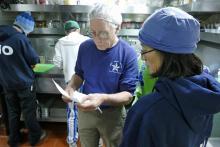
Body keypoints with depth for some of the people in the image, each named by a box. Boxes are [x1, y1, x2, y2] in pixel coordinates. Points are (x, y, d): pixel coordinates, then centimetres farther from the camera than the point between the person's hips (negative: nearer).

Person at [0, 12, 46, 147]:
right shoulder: (21, 38, -20)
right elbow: (34, 60, -14)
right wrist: (27, 62, 7)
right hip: (24, 83, -6)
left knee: (13, 111, 19)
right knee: (29, 111, 10)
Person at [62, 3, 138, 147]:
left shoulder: (128, 53, -20)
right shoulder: (85, 47, -8)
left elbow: (128, 95, -20)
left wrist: (103, 99, -38)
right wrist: (71, 87, -15)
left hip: (113, 114, -3)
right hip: (85, 110, 4)